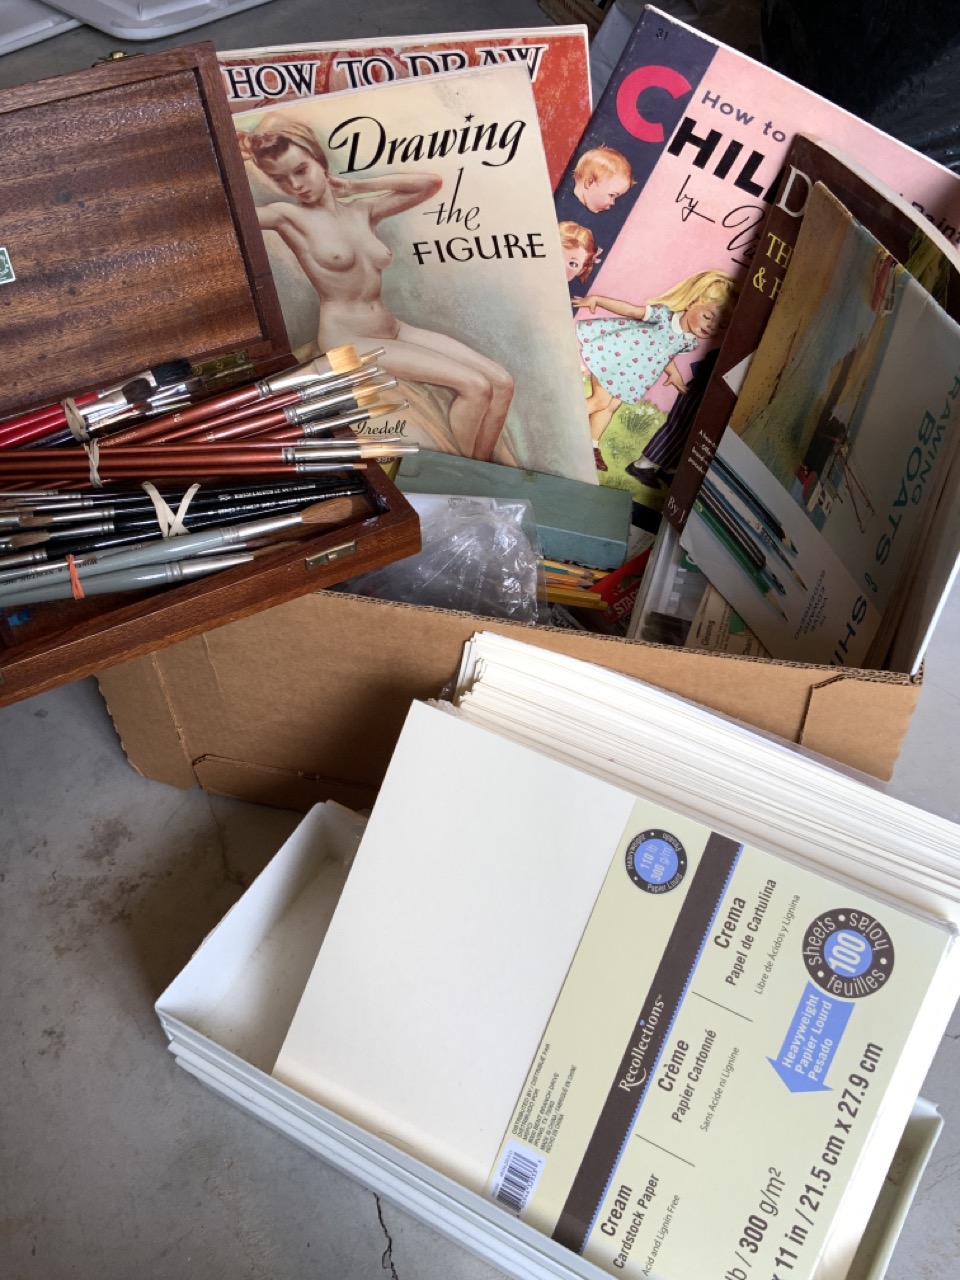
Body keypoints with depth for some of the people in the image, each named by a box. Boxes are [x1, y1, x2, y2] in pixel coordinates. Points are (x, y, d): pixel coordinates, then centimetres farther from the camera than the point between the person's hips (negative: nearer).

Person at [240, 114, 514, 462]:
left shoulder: (363, 210, 10)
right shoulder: (288, 216, -5)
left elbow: (430, 183, 11)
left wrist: (355, 185, 8)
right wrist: (236, 157, -6)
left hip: (393, 329, 7)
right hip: (348, 340, -7)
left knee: (501, 383, -5)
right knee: (473, 386, -20)